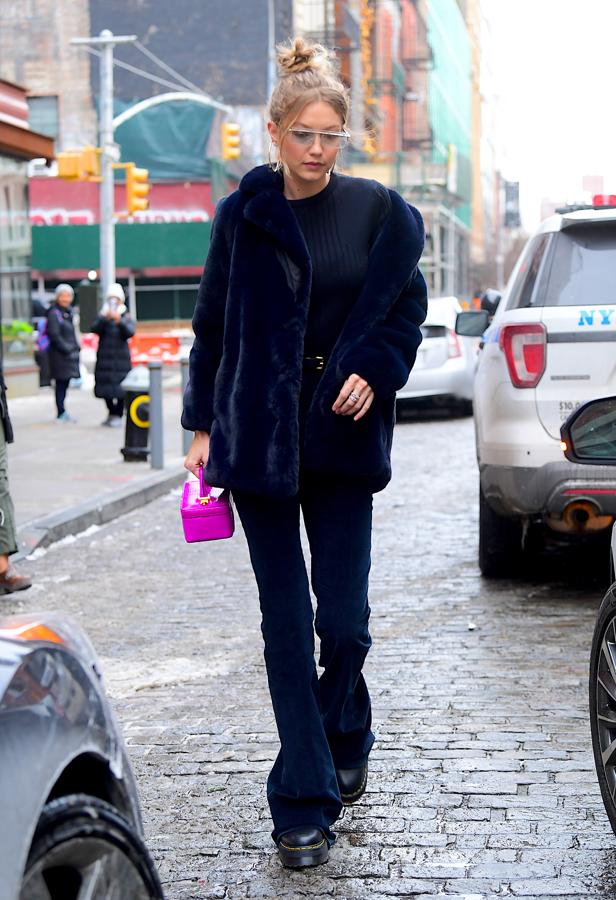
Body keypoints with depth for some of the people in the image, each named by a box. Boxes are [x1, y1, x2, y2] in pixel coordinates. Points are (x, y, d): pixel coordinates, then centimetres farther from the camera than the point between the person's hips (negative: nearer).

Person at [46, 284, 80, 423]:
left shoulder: (68, 312, 15)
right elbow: (54, 335, -17)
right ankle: (61, 413, -1)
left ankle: (62, 412, 18)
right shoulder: (54, 313, -12)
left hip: (70, 353, 8)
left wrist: (76, 347, 10)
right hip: (60, 355, -8)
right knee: (61, 384, -4)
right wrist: (67, 349, -16)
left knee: (65, 383, 11)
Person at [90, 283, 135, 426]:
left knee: (120, 387, -7)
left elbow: (130, 332, -12)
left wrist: (120, 321, -28)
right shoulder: (103, 316, 8)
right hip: (105, 357, 2)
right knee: (105, 386, 5)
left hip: (121, 357, -2)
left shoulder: (126, 317, 5)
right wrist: (104, 318, -23)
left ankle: (118, 415, 0)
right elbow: (95, 329, -8)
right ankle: (111, 413, 21)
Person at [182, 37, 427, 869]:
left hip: (342, 434, 0)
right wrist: (203, 424, 5)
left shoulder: (379, 212, 2)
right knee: (287, 625, 2)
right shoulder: (244, 215, 3)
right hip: (260, 434, 0)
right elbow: (213, 324, 9)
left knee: (343, 620, -2)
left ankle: (343, 743, 30)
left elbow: (408, 311, 10)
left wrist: (375, 372, -8)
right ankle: (306, 804, 9)